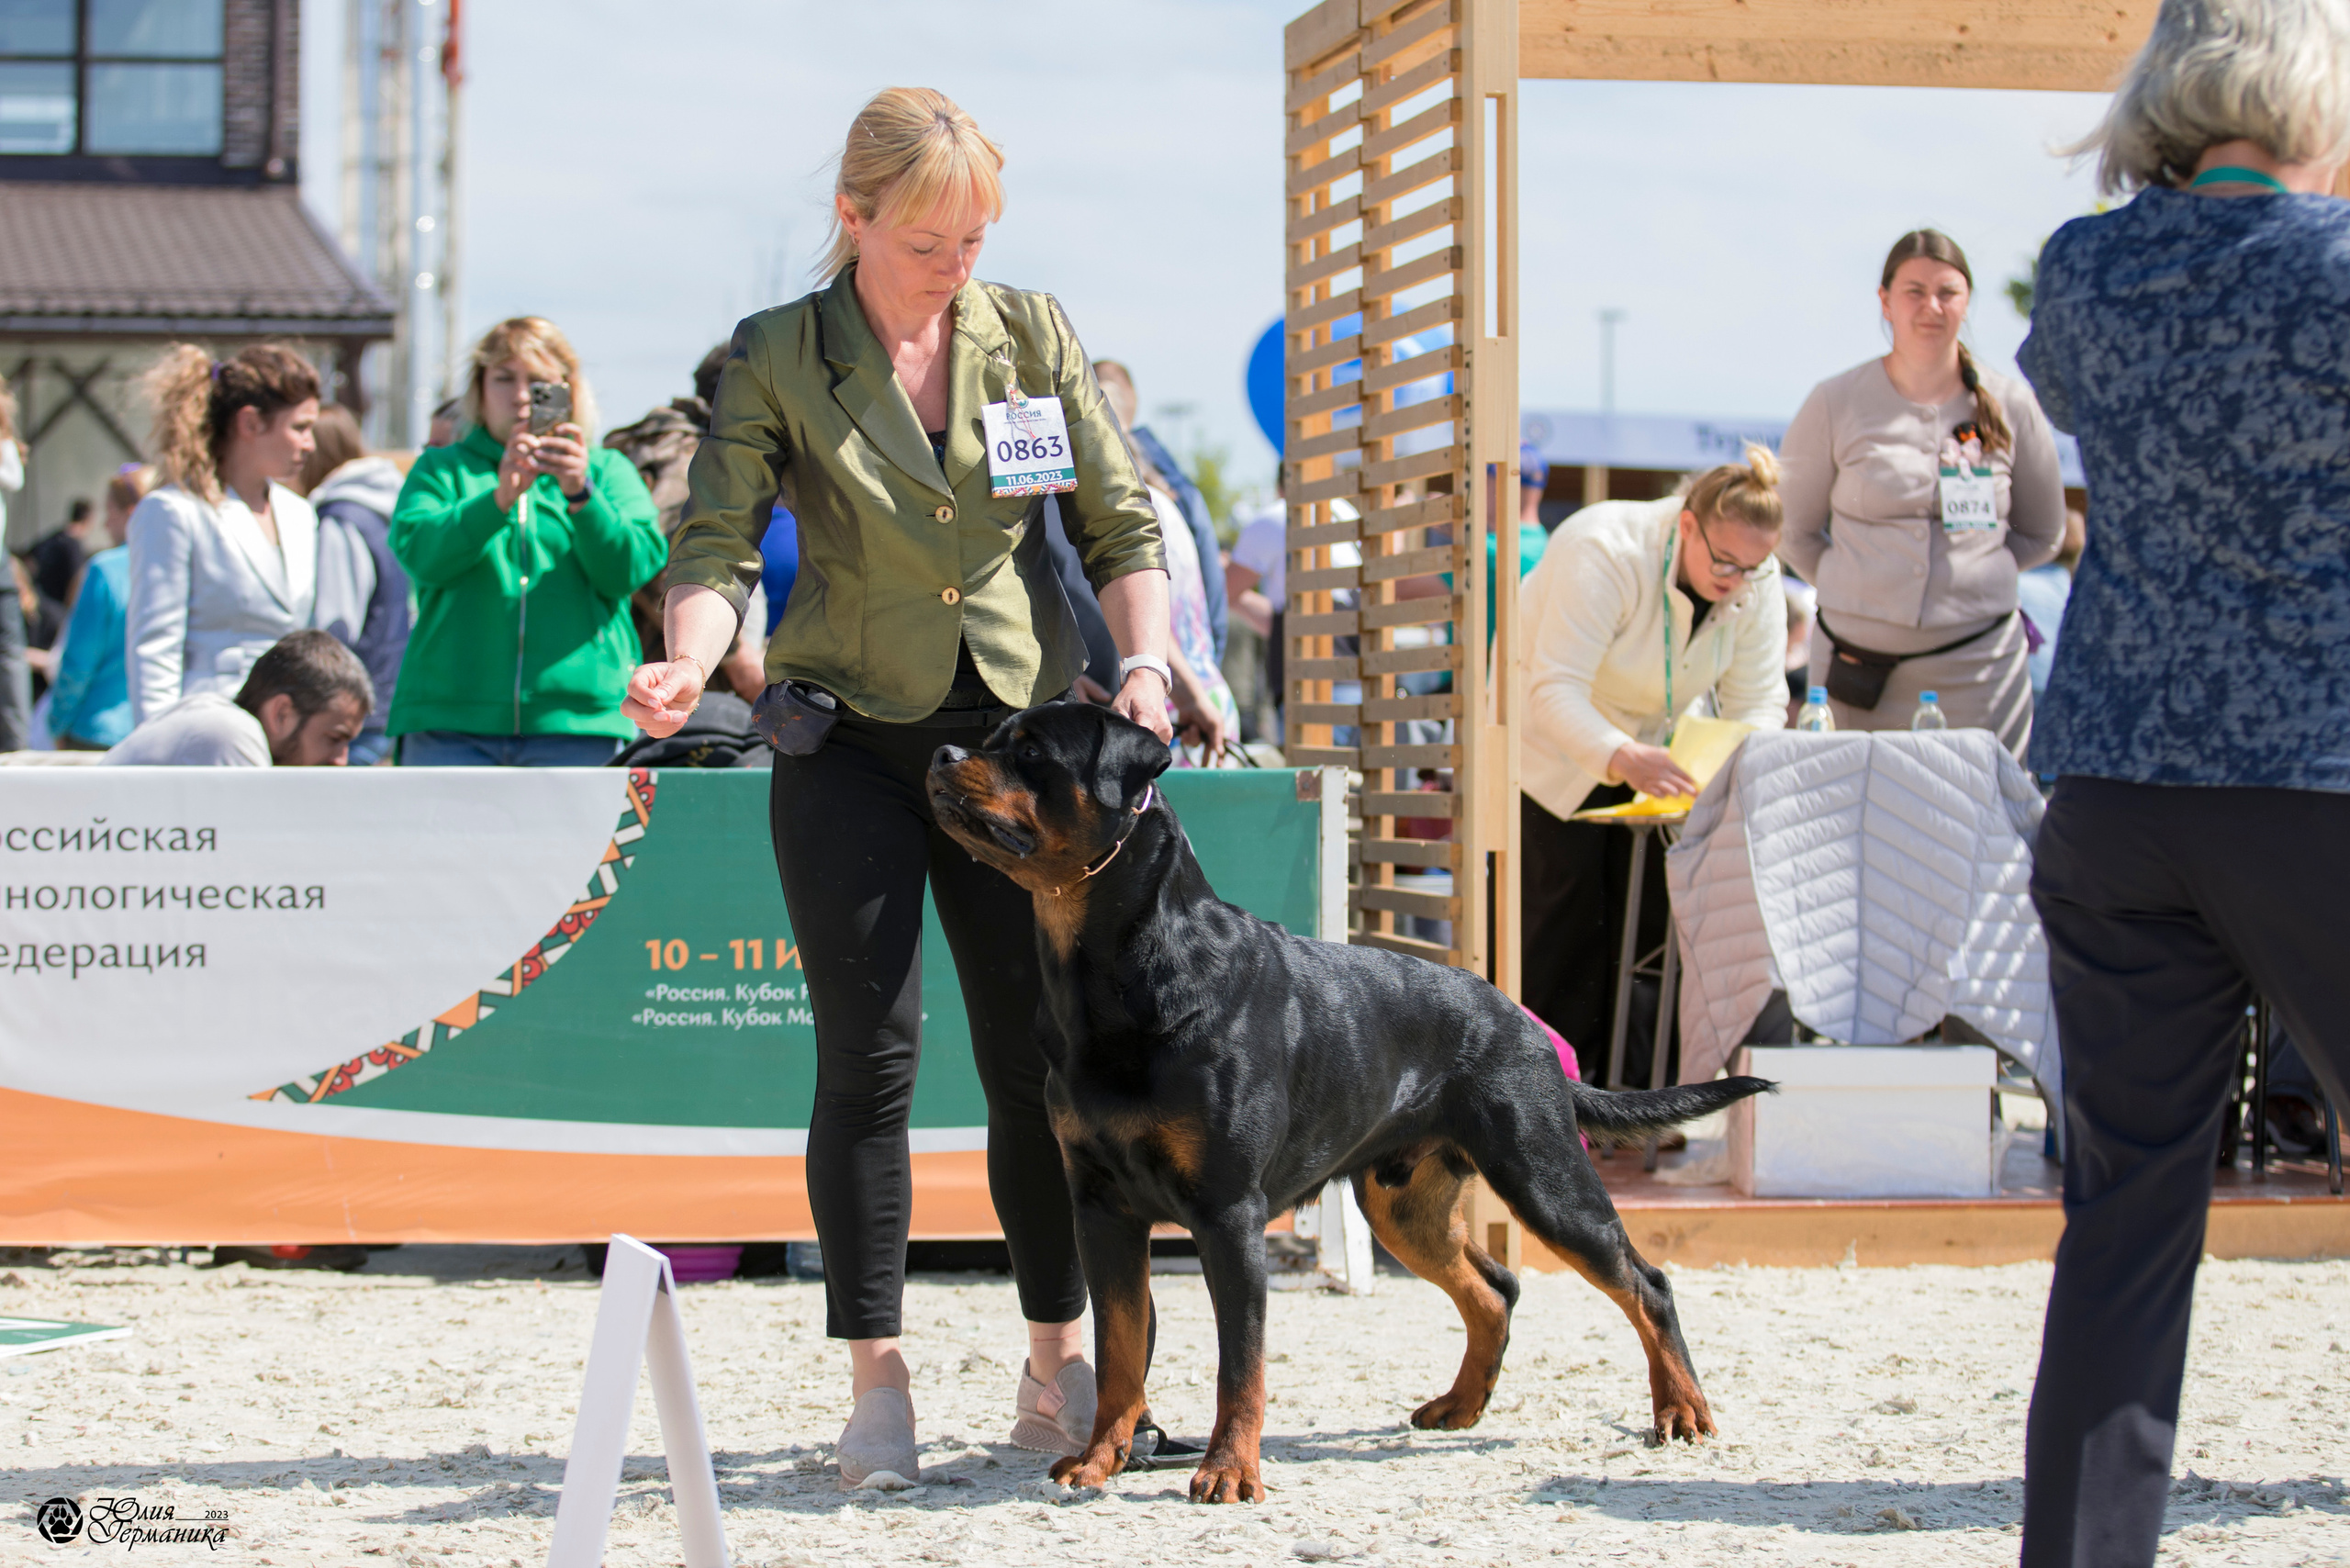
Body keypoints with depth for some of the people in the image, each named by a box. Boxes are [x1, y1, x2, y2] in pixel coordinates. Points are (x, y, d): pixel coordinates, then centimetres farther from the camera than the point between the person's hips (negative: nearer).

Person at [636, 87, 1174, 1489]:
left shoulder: (1035, 336, 2)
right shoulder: (777, 359, -4)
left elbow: (1122, 521, 3)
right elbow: (719, 543, -10)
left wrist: (1144, 661, -13)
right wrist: (692, 662, -30)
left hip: (1020, 728, 2)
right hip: (852, 741, -2)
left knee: (1041, 1055, 3)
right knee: (871, 1055, -6)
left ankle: (1058, 1363, 15)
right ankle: (879, 1377, 1)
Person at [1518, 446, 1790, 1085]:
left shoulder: (1756, 583, -15)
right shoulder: (1603, 552, -34)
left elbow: (1757, 698, -11)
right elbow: (1556, 691, -39)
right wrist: (1622, 758, -56)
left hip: (1651, 746, 5)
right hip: (1557, 748, -5)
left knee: (1651, 910, -5)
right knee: (1565, 915, -11)